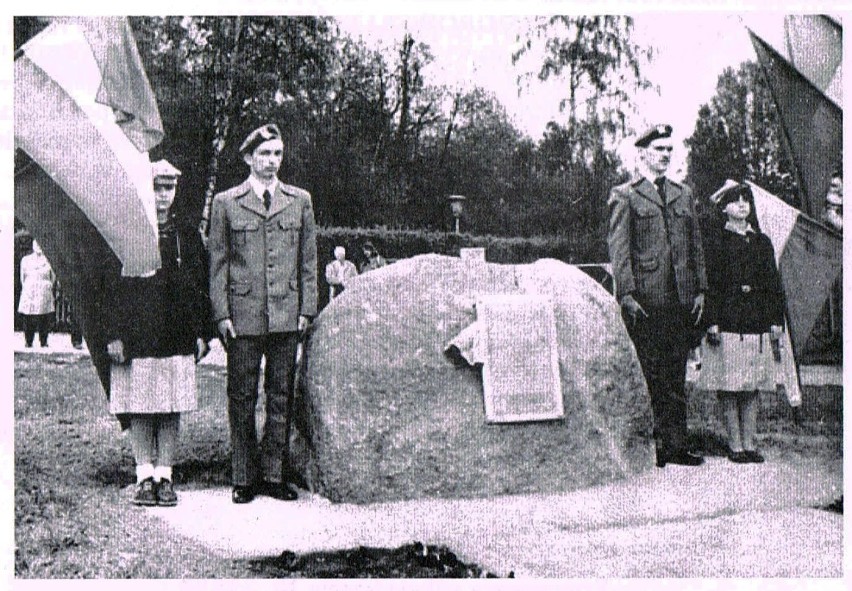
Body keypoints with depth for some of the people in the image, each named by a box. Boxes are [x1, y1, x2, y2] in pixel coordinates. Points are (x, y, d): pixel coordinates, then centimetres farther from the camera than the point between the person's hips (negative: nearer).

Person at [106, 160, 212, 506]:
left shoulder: (187, 236, 10)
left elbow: (200, 287, 11)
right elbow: (112, 287, 0)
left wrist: (202, 334, 5)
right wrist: (114, 334, -7)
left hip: (177, 338, 2)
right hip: (136, 336, -2)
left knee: (172, 411, 4)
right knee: (139, 409, 2)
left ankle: (164, 477, 13)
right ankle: (145, 477, 12)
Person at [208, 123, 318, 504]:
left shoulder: (300, 201, 11)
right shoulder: (225, 203, 6)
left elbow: (309, 260, 11)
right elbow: (218, 263, 5)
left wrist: (307, 310, 4)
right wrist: (222, 314, -3)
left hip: (287, 316, 2)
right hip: (243, 316, -2)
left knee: (281, 397, 6)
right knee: (242, 398, 3)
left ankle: (275, 475, 16)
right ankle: (245, 478, 13)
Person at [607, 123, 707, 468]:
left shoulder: (684, 195, 18)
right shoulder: (624, 196, 1)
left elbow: (695, 245, 19)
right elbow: (618, 249, -5)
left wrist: (700, 289, 11)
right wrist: (627, 294, -13)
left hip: (681, 298, 5)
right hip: (645, 299, -5)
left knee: (675, 375, 8)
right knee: (648, 374, -1)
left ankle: (676, 445, 14)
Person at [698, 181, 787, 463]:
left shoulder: (762, 242, 14)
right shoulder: (717, 242, 2)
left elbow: (773, 284, 13)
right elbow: (711, 285, -3)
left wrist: (776, 321, 6)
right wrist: (712, 322, -11)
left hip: (758, 323, 4)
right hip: (728, 322, -4)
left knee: (752, 388, 6)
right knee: (729, 387, -2)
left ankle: (749, 444, 13)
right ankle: (735, 445, 6)